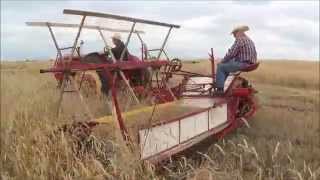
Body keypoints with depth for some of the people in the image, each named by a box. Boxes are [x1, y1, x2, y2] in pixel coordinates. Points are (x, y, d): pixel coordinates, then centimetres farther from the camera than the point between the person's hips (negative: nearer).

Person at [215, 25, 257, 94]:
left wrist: (222, 61, 2)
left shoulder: (239, 40, -11)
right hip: (249, 64, 10)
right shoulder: (249, 40, 20)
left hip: (243, 64, -10)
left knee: (220, 66, -5)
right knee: (226, 66, 25)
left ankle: (220, 89, -8)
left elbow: (231, 53, -14)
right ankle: (219, 85, 25)